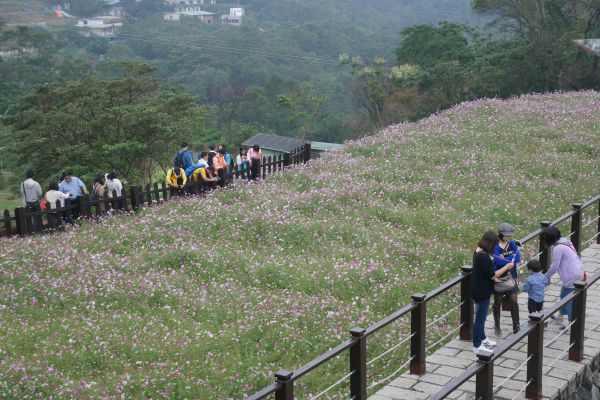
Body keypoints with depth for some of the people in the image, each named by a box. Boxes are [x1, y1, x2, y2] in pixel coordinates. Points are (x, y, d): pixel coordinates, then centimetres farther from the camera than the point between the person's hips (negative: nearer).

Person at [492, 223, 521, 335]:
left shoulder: (512, 244, 0)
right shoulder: (495, 246, -15)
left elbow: (517, 257, -13)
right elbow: (497, 261, -28)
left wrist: (504, 258, -21)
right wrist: (511, 259, -19)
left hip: (510, 277, 3)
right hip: (498, 278, -3)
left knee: (514, 302, 2)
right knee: (497, 303, 11)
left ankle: (516, 327, 13)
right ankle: (497, 327, 26)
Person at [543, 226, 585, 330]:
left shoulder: (558, 248, -21)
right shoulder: (565, 242, 8)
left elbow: (555, 266, -17)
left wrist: (547, 276, -1)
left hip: (572, 277, -10)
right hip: (577, 272, 10)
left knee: (569, 299, 2)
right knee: (564, 295, 25)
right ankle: (560, 316, 42)